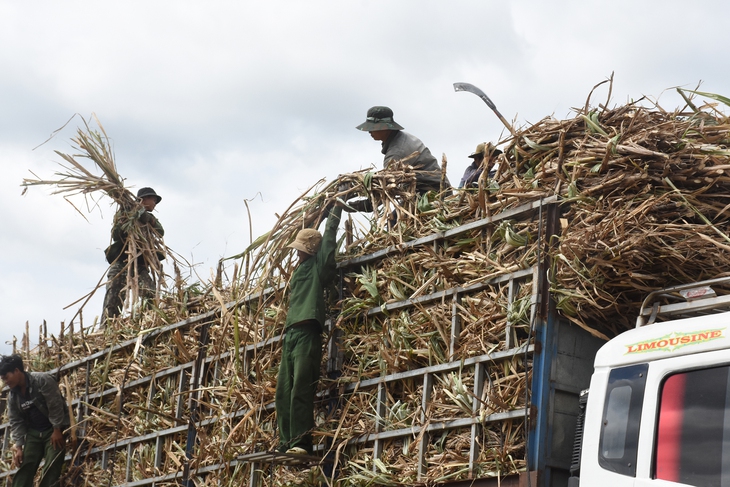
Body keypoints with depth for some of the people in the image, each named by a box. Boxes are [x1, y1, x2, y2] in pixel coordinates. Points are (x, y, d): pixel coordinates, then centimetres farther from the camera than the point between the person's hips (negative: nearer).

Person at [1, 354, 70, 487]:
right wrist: (18, 447, -5)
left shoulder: (42, 380, -19)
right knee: (23, 470, -1)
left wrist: (57, 430, -17)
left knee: (51, 471, -13)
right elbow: (16, 421, 4)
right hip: (33, 433, 6)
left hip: (54, 431, -6)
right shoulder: (13, 395, 2)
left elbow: (55, 405, -18)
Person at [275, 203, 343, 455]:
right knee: (283, 391, 0)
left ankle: (301, 443, -22)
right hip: (290, 332, 8)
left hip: (307, 332, -8)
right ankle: (286, 444, -2)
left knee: (301, 389, -17)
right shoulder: (298, 270, 28)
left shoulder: (318, 265, 7)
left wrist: (336, 209, 8)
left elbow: (329, 237, 3)